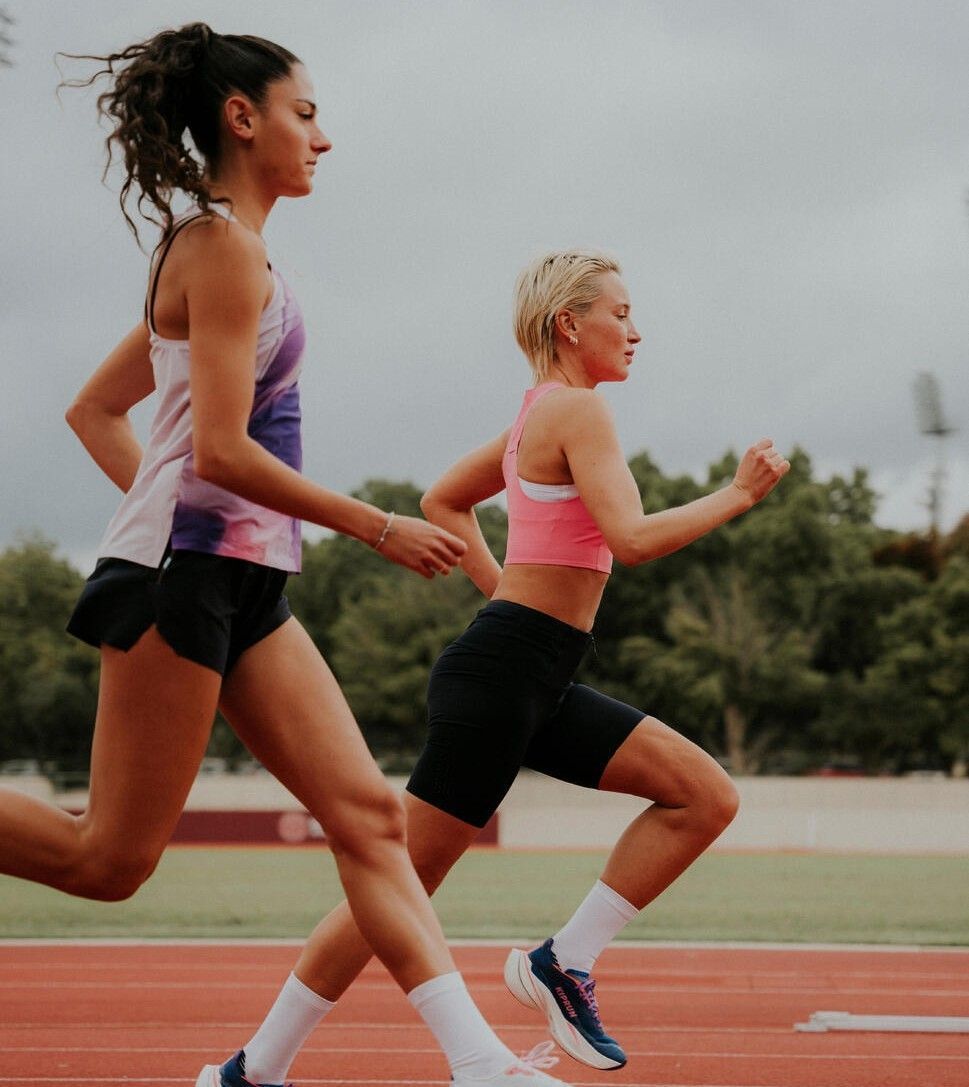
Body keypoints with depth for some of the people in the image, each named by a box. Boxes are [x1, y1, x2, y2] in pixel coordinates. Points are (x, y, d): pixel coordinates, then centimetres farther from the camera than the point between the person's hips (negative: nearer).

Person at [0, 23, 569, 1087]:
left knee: (368, 816, -1)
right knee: (110, 858, -6)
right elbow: (222, 448, -18)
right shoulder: (224, 247, -10)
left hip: (241, 584, 10)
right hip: (185, 572, -10)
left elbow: (93, 411, 25)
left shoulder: (213, 250, 20)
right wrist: (381, 529, -13)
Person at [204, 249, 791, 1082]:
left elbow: (443, 502, 29)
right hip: (502, 673, -10)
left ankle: (564, 962, 1)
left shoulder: (539, 415, 17)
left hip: (539, 685, 10)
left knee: (708, 797, 2)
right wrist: (738, 496, -12)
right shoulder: (577, 410, -11)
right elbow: (633, 538, -23)